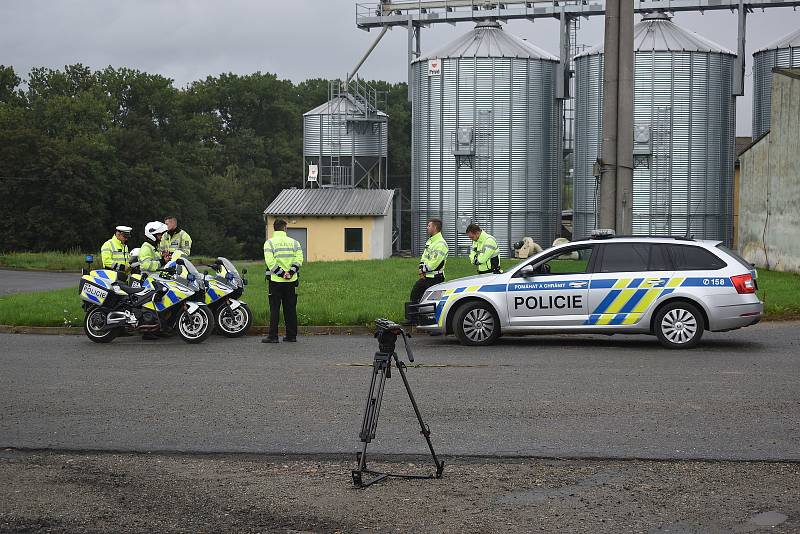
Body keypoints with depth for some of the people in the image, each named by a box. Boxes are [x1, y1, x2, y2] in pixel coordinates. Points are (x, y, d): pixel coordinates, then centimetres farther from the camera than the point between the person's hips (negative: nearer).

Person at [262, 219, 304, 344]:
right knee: (290, 308, 9)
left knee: (275, 309, -1)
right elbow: (299, 259, -3)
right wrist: (290, 272, -7)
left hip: (276, 281, -3)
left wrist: (281, 273, -12)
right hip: (291, 281, 3)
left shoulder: (270, 242, -3)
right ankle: (291, 335, 12)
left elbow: (270, 261, -15)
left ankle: (273, 336, -3)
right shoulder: (294, 242, 7)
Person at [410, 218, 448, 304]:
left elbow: (435, 263, -22)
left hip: (435, 278, -10)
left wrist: (424, 270, -10)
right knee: (414, 293, 12)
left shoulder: (441, 244, -18)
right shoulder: (430, 241, 14)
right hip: (425, 277, 10)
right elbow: (424, 257, 17)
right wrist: (421, 269, 0)